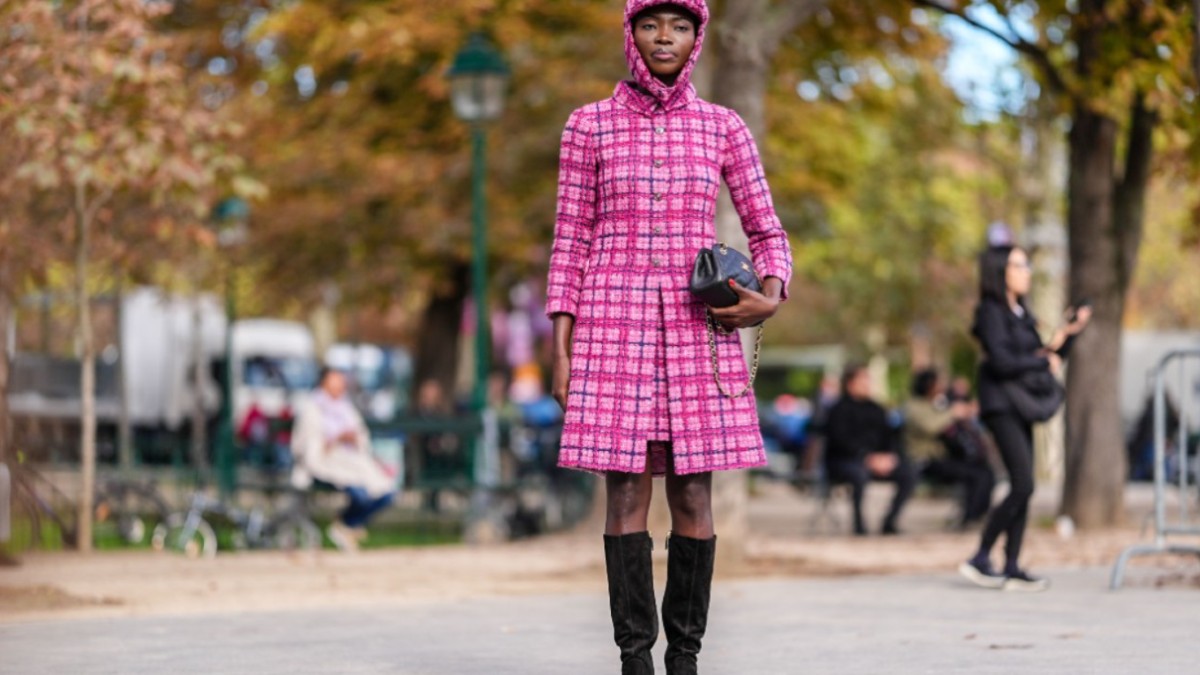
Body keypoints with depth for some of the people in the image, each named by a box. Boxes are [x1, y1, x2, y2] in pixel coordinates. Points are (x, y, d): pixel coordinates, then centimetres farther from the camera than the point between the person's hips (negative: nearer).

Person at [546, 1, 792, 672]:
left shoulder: (724, 128, 6)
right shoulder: (590, 125, 4)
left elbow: (767, 232, 12)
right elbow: (571, 242, 4)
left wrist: (771, 297, -9)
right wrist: (561, 352, -1)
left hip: (698, 327, 1)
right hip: (615, 323, -1)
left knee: (694, 496, 0)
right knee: (627, 493, -3)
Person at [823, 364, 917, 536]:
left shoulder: (875, 409, 17)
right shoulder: (839, 410, -4)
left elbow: (888, 436, 13)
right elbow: (842, 440, -16)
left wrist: (890, 456, -9)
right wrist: (870, 458, -24)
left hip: (877, 460, 6)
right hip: (844, 460, -6)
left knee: (908, 473, -15)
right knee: (859, 473, -40)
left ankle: (889, 522, -8)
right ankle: (859, 525, -27)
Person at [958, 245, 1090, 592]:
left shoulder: (1021, 312, 17)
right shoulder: (991, 312, -9)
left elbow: (1044, 353, 18)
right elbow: (1001, 361, -20)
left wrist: (1067, 334, 5)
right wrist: (1044, 362, -9)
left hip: (1020, 407, 9)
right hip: (1001, 404, -9)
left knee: (1022, 489, 5)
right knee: (1023, 485, -15)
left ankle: (1012, 568, 6)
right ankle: (980, 559, -9)